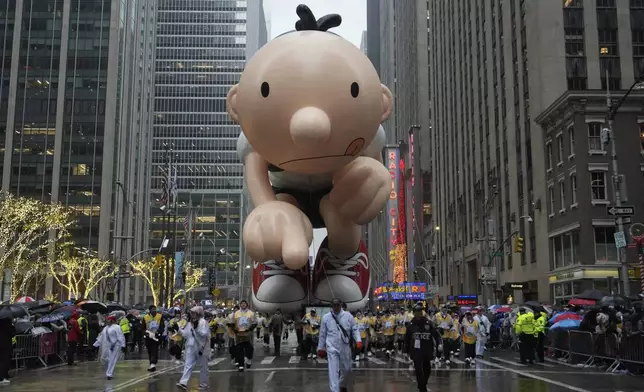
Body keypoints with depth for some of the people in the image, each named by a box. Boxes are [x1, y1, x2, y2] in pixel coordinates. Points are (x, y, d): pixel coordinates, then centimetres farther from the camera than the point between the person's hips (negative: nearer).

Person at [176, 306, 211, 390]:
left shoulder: (203, 322, -11)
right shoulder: (189, 323, 10)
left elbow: (204, 334, -21)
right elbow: (186, 335, 12)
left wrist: (196, 328, -26)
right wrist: (179, 329, 1)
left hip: (201, 348, -6)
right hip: (191, 347, 6)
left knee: (203, 366, 5)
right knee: (188, 365, -2)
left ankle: (203, 384, 15)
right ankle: (183, 382, -7)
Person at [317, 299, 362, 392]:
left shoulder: (348, 316, 0)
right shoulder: (326, 317, 0)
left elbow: (354, 330, 3)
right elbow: (322, 334, 7)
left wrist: (358, 340, -13)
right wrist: (321, 347, 10)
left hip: (345, 347, 2)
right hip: (332, 348, -2)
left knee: (346, 369, 15)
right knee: (333, 371, -9)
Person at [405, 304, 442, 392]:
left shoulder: (429, 323, -2)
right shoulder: (411, 325, 0)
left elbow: (436, 334, -4)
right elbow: (407, 339, 10)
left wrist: (439, 344, -21)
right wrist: (407, 351, 14)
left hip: (427, 351, 2)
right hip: (416, 352, -1)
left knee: (427, 370, 12)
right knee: (419, 370, -10)